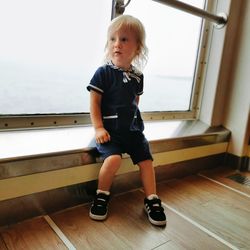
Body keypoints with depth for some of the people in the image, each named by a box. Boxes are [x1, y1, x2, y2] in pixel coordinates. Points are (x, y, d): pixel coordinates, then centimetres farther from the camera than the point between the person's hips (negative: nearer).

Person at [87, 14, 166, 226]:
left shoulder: (138, 76, 7)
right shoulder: (103, 73, -7)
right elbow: (94, 102, -8)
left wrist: (134, 120, 14)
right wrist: (99, 128, -14)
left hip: (133, 129, 5)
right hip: (109, 130, -5)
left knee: (146, 159, 0)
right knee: (114, 158, -25)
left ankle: (152, 199, 17)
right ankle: (102, 195, 1)